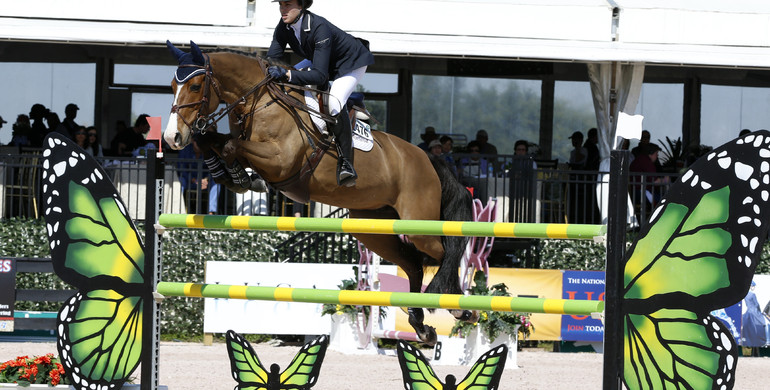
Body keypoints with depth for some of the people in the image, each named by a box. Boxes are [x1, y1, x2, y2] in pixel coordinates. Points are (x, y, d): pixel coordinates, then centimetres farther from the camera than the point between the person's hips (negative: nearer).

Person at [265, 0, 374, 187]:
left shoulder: (319, 28, -38)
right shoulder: (284, 27, -17)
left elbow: (319, 75, -43)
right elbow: (271, 60, -14)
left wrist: (286, 74, -54)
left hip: (352, 63, -9)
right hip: (324, 65, 9)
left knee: (334, 103, -31)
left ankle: (346, 163, -28)